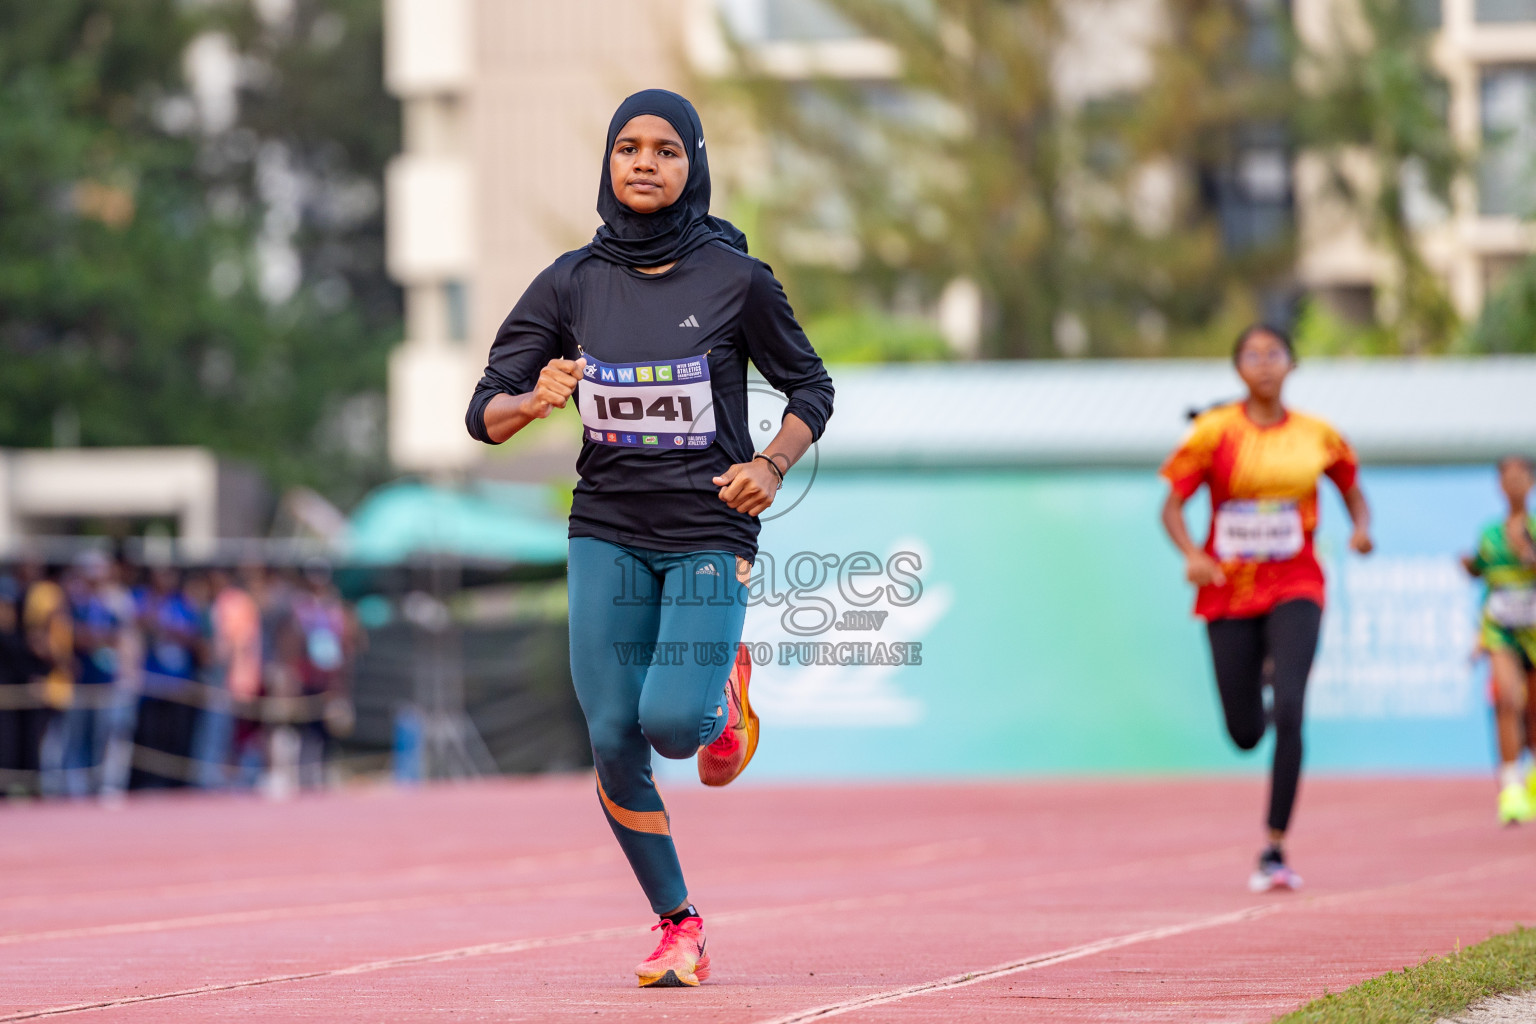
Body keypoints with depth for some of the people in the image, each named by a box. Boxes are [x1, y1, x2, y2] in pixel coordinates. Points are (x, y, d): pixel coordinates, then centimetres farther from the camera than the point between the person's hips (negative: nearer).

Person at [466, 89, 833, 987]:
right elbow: (486, 414, 0)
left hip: (711, 532, -2)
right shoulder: (573, 282, 0)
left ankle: (726, 695, 19)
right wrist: (534, 401, -22)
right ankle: (678, 926, 13)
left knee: (672, 721, -19)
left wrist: (773, 465, -13)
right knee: (614, 744, -4)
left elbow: (811, 387, 6)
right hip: (608, 533, 3)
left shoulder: (736, 279, -5)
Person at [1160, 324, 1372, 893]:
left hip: (1294, 589, 0)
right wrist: (1191, 554, -22)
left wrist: (1361, 528, -6)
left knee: (1288, 711, -20)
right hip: (1229, 591, 0)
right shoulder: (1216, 431, -3)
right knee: (1245, 733, 5)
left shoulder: (1316, 435, 2)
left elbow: (1353, 491, 16)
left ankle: (1275, 851, -17)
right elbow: (1172, 506, -3)